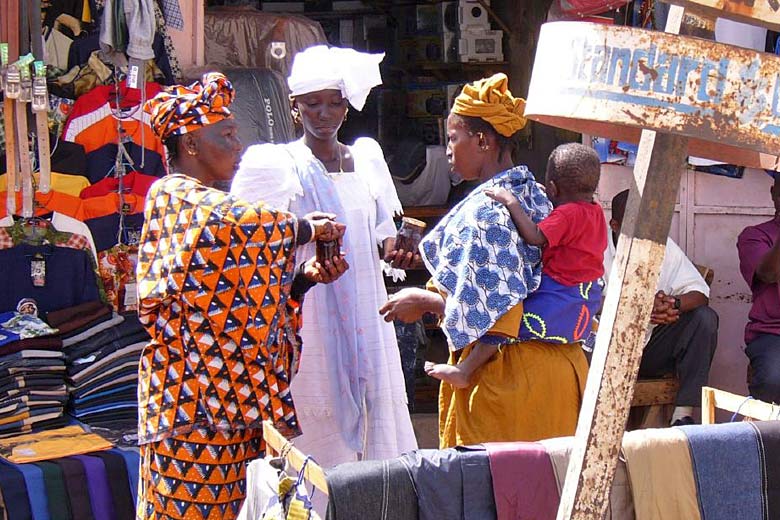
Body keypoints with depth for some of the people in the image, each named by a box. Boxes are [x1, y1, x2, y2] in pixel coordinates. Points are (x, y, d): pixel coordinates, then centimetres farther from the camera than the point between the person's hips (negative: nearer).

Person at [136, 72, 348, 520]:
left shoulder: (207, 203, 22)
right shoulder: (174, 196, -6)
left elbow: (250, 290, 20)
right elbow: (239, 223, -27)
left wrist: (306, 276, 3)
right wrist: (307, 229, -11)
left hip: (231, 396, 9)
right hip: (195, 396, -9)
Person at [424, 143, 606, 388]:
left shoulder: (567, 214, -16)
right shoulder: (596, 212, 12)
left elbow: (535, 237, -26)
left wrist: (511, 203, -22)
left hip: (560, 292, -10)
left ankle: (464, 371, -21)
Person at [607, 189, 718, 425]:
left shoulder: (664, 246, 3)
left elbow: (699, 293, -3)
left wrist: (674, 304, -27)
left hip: (652, 351, 4)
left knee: (705, 318, -15)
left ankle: (683, 415, -19)